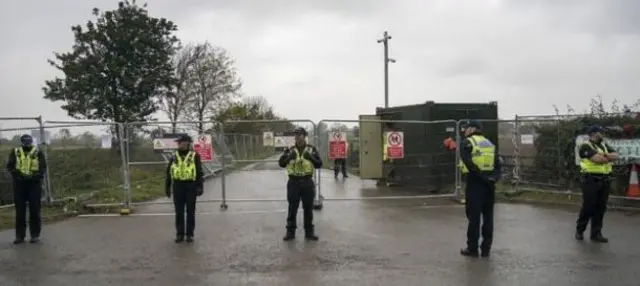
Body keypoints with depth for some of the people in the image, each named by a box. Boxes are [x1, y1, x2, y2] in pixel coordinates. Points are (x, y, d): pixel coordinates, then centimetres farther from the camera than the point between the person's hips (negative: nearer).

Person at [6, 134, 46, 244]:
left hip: (34, 183, -2)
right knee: (20, 210, 6)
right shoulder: (15, 152, 8)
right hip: (19, 183, 2)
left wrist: (36, 175, -21)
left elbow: (43, 167, -3)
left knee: (35, 210, 1)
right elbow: (10, 166, -1)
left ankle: (35, 235, 8)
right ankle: (20, 235, 13)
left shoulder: (38, 153, 4)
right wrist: (18, 174, -18)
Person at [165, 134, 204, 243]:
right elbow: (168, 173, 11)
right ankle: (180, 234, 13)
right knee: (179, 212, 5)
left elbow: (200, 173, -3)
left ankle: (190, 234, 11)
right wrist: (167, 187, 7)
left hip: (191, 186, -2)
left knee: (190, 211, 3)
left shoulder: (194, 156, 0)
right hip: (178, 186, 3)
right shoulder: (174, 157, 9)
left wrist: (200, 186, -10)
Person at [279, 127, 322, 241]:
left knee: (308, 208, 8)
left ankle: (309, 232, 18)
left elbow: (319, 164, -3)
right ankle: (290, 232, 14)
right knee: (292, 208, 5)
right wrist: (289, 157, -26)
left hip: (307, 182, 0)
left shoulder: (312, 149, 2)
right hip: (293, 182, 0)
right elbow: (281, 163, -6)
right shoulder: (290, 150, 4)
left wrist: (311, 158, -22)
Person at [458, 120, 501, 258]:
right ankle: (486, 249, 14)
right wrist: (494, 177, -5)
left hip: (475, 182, -5)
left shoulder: (466, 143, -1)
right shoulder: (489, 143, 17)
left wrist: (482, 177, -16)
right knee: (488, 217, 10)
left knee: (474, 217, 0)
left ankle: (472, 249, 6)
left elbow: (469, 163, -16)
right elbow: (498, 164, 7)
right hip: (489, 184, 5)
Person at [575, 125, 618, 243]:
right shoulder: (586, 146, -7)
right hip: (591, 180, -7)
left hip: (604, 180, 7)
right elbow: (597, 159, -20)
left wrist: (604, 155, -15)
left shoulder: (604, 146, 17)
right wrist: (609, 158, -2)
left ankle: (596, 233, 15)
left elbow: (616, 156, 3)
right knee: (588, 207, -1)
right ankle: (579, 230, 14)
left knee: (600, 208, 8)